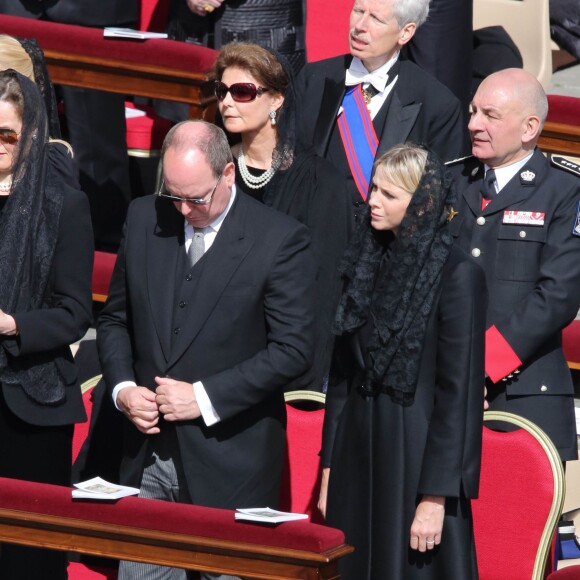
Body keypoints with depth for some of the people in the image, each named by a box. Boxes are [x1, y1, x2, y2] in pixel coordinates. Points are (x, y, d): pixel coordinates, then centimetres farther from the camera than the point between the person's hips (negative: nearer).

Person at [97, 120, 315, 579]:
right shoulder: (145, 219, 6)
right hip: (148, 455, 4)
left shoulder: (281, 240, -9)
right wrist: (122, 387, -2)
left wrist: (205, 397, -16)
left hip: (229, 465, -4)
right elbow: (115, 318, 16)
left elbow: (293, 350, -11)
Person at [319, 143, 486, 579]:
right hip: (358, 455, 6)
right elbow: (343, 375, 12)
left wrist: (435, 497, -16)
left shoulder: (457, 275, -11)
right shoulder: (367, 264, 8)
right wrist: (329, 469, 11)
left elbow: (459, 392, -13)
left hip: (416, 459, -6)